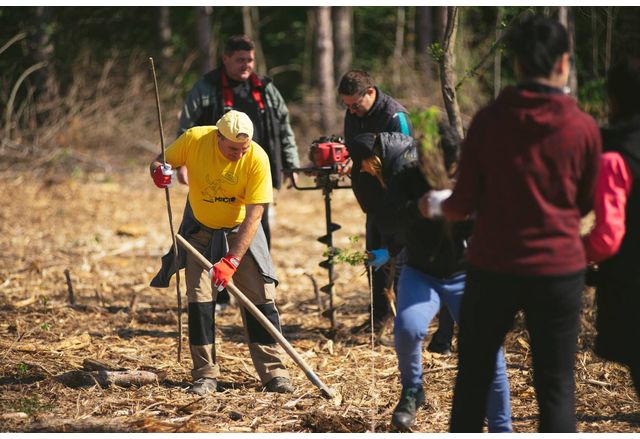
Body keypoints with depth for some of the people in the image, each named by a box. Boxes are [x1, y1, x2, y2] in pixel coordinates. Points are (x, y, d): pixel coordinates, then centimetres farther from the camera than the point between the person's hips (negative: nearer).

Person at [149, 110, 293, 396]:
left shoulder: (257, 159, -27)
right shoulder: (194, 139, -23)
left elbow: (253, 216, -27)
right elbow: (160, 161, -6)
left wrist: (232, 260, -33)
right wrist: (159, 171, -32)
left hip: (241, 231, -1)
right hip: (200, 230, 1)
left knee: (260, 297, -6)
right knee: (199, 298, -6)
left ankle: (274, 372, 1)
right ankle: (206, 375, 1)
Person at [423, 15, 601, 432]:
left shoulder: (488, 120, -5)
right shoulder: (584, 128, -5)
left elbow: (465, 203, -4)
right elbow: (586, 204, 7)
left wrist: (436, 204, 17)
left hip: (494, 268, 1)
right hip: (559, 271, 0)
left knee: (473, 379, 14)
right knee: (556, 389, 4)